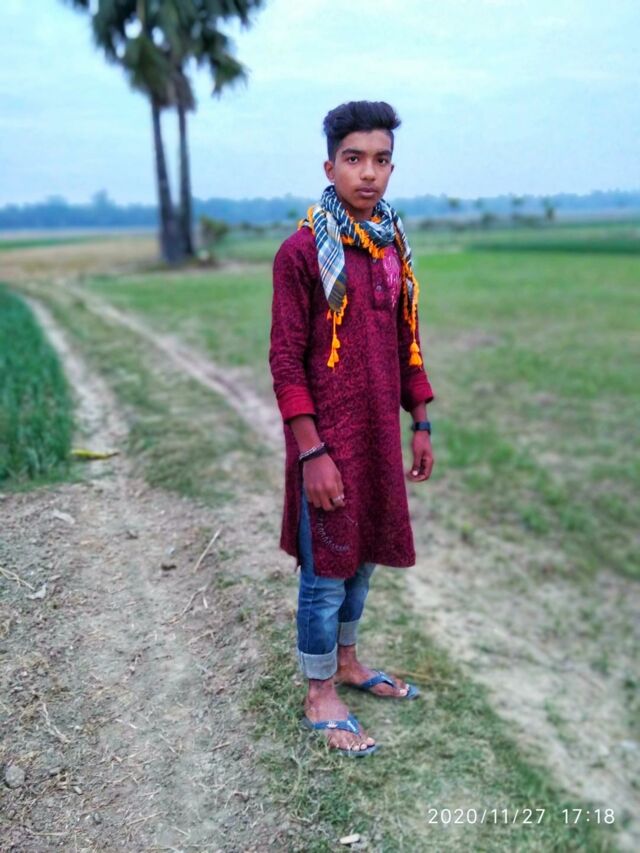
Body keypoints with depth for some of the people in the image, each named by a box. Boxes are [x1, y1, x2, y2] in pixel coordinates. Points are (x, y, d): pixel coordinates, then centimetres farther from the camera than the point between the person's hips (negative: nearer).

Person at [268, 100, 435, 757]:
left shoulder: (394, 245, 8)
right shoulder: (301, 251, -12)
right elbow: (285, 360, -14)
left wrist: (420, 424, 12)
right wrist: (312, 453, -17)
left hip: (380, 433, 6)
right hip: (328, 438, -6)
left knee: (362, 555, 18)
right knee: (326, 566, 5)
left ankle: (346, 660, 38)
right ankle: (320, 696, 23)